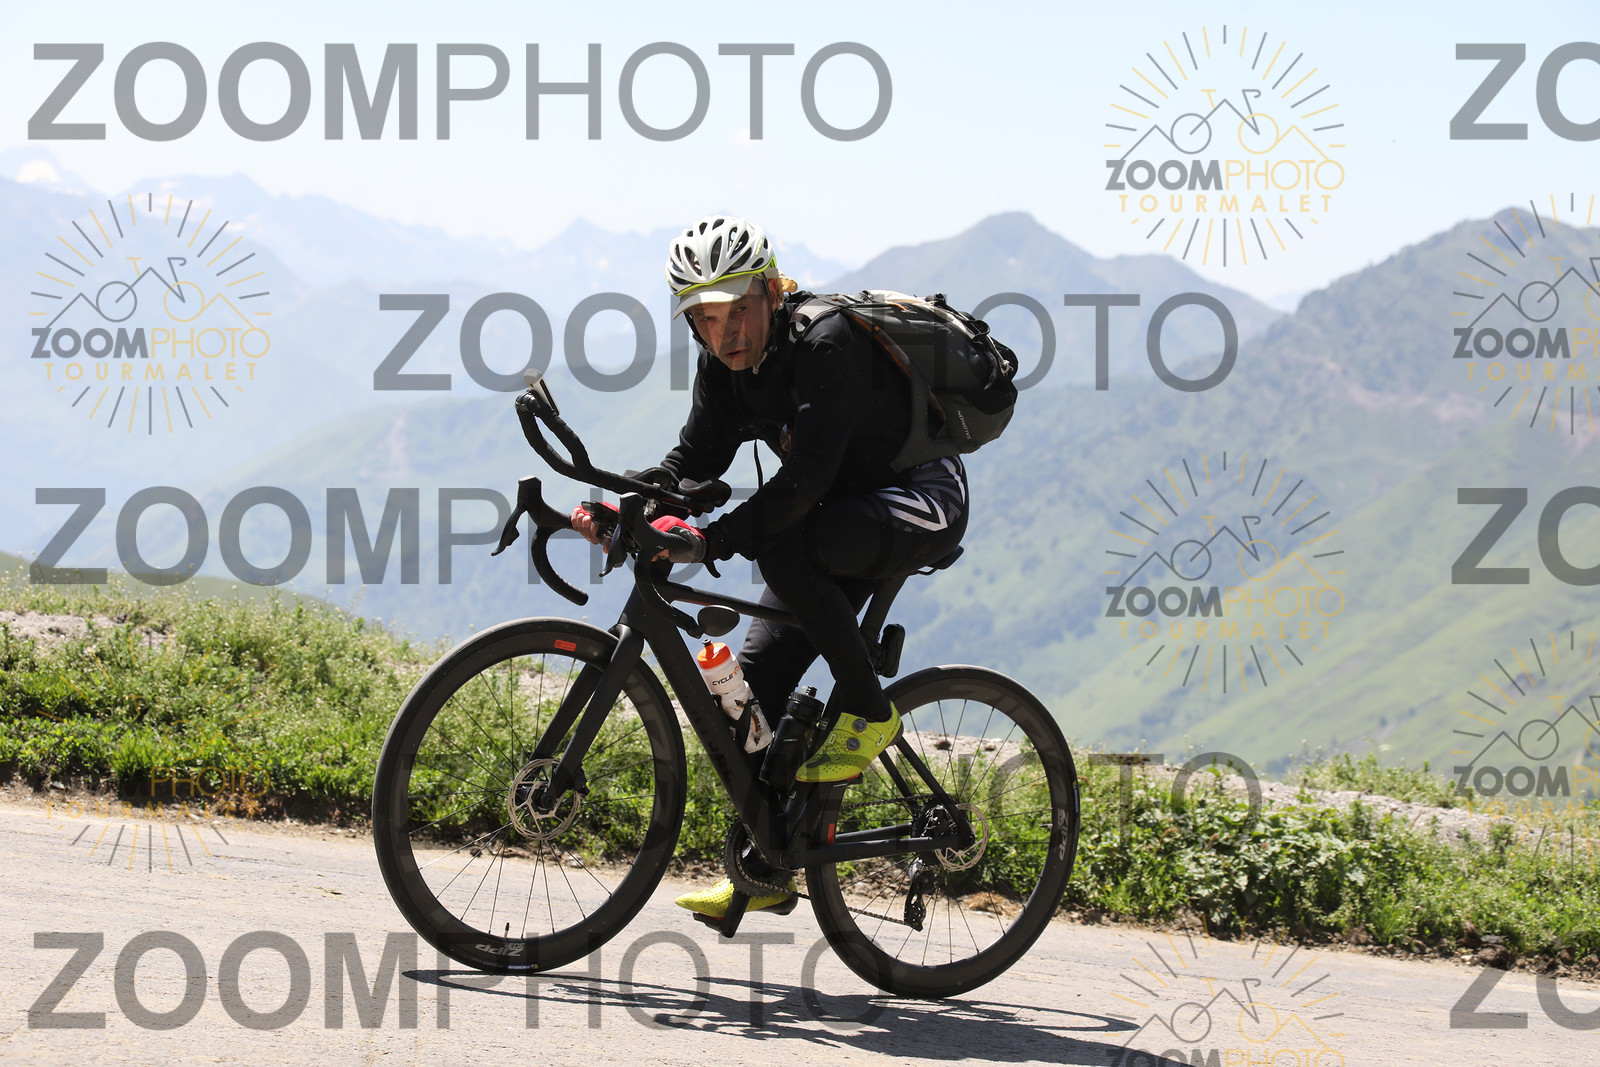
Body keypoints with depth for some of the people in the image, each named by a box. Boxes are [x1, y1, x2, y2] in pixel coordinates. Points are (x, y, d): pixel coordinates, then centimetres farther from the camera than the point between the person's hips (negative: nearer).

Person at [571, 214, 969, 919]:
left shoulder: (827, 343, -28)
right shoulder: (724, 366, -4)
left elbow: (806, 476, -37)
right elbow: (695, 460, -5)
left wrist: (710, 539, -44)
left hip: (920, 504, -8)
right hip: (844, 521, 8)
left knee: (783, 550, -35)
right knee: (757, 679, -2)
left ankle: (866, 712, -16)